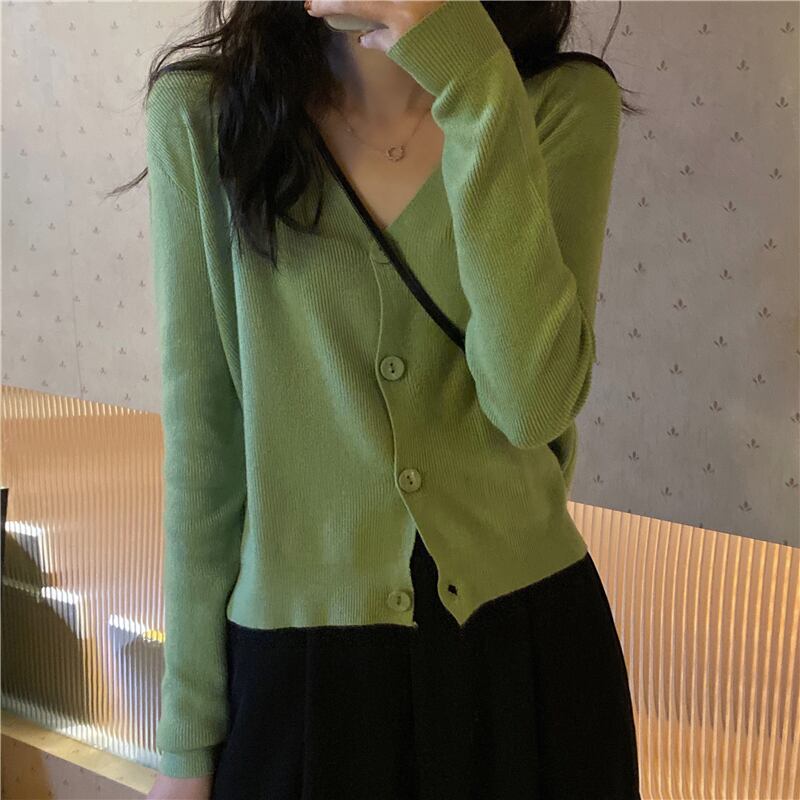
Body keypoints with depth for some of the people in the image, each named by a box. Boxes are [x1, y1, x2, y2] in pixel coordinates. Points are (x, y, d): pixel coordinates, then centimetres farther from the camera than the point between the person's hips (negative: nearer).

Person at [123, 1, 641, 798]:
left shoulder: (566, 103, -7)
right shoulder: (200, 113, -8)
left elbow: (532, 404, -19)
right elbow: (202, 436, -5)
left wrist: (474, 86, -24)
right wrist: (188, 735, 0)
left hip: (529, 645, 1)